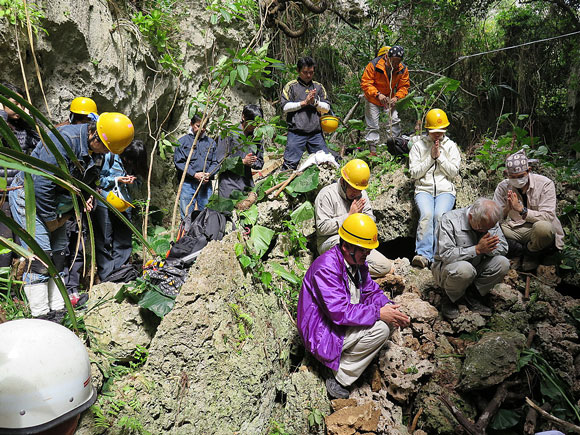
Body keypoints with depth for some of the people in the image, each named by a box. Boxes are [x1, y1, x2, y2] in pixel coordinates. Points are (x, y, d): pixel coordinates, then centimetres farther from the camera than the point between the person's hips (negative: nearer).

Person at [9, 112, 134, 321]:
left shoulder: (94, 149, -1)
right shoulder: (63, 140, -27)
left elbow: (86, 182, 11)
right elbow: (42, 185, -27)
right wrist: (51, 220, -17)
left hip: (52, 203, 8)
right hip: (28, 197, -8)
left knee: (58, 255, 7)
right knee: (39, 256, -12)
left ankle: (58, 311, 15)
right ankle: (41, 315, -4)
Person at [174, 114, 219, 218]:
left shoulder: (211, 142, 15)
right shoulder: (183, 141, 5)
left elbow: (215, 162, 11)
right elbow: (178, 162, -3)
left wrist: (208, 174, -9)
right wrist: (194, 174, -13)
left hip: (206, 184, 3)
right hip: (188, 183, -3)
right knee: (187, 216, -1)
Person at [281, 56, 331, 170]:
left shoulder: (319, 87, 17)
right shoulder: (291, 86, 7)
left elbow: (327, 108, 11)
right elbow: (285, 107, -3)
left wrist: (315, 102, -7)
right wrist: (304, 102, -8)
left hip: (316, 133, 3)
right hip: (296, 132, -3)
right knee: (290, 163, -6)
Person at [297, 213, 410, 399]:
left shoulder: (357, 261, 2)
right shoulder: (326, 268, -27)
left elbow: (371, 290, 10)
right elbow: (339, 312, -31)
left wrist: (389, 307, -11)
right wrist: (378, 313, -27)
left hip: (346, 318, 10)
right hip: (323, 332, -10)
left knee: (387, 318, -1)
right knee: (380, 329, -22)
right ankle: (339, 380, -11)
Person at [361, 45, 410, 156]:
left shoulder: (403, 69, -11)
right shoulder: (374, 65, -23)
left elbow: (404, 87, -6)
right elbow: (365, 83, -23)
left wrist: (396, 97, -27)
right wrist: (378, 94, -36)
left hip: (390, 99, 3)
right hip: (373, 99, -3)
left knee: (395, 120, -8)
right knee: (372, 124, -3)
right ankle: (372, 149, 5)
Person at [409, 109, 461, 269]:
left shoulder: (451, 146, 15)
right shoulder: (418, 145, 11)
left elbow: (454, 172, 4)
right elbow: (414, 173, 2)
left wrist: (440, 156, -4)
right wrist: (430, 157, -5)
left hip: (445, 190, 1)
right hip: (424, 189, 0)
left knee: (440, 215, -30)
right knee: (426, 214, -31)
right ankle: (423, 255, -35)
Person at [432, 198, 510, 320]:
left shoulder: (490, 222, -4)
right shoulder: (449, 220, -23)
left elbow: (503, 248, -4)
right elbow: (446, 255, -30)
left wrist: (487, 248, -26)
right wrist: (477, 249, -32)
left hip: (476, 268, 6)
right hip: (448, 268, -6)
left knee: (503, 263, -18)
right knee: (465, 269, -39)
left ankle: (471, 295, -2)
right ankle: (450, 299, -7)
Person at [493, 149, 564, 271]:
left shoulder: (545, 184, -10)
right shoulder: (503, 187, -2)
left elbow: (548, 217, -19)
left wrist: (521, 209, -31)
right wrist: (506, 209, -28)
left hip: (537, 230, -2)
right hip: (515, 230, 2)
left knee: (542, 227, -38)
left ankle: (530, 253, -5)